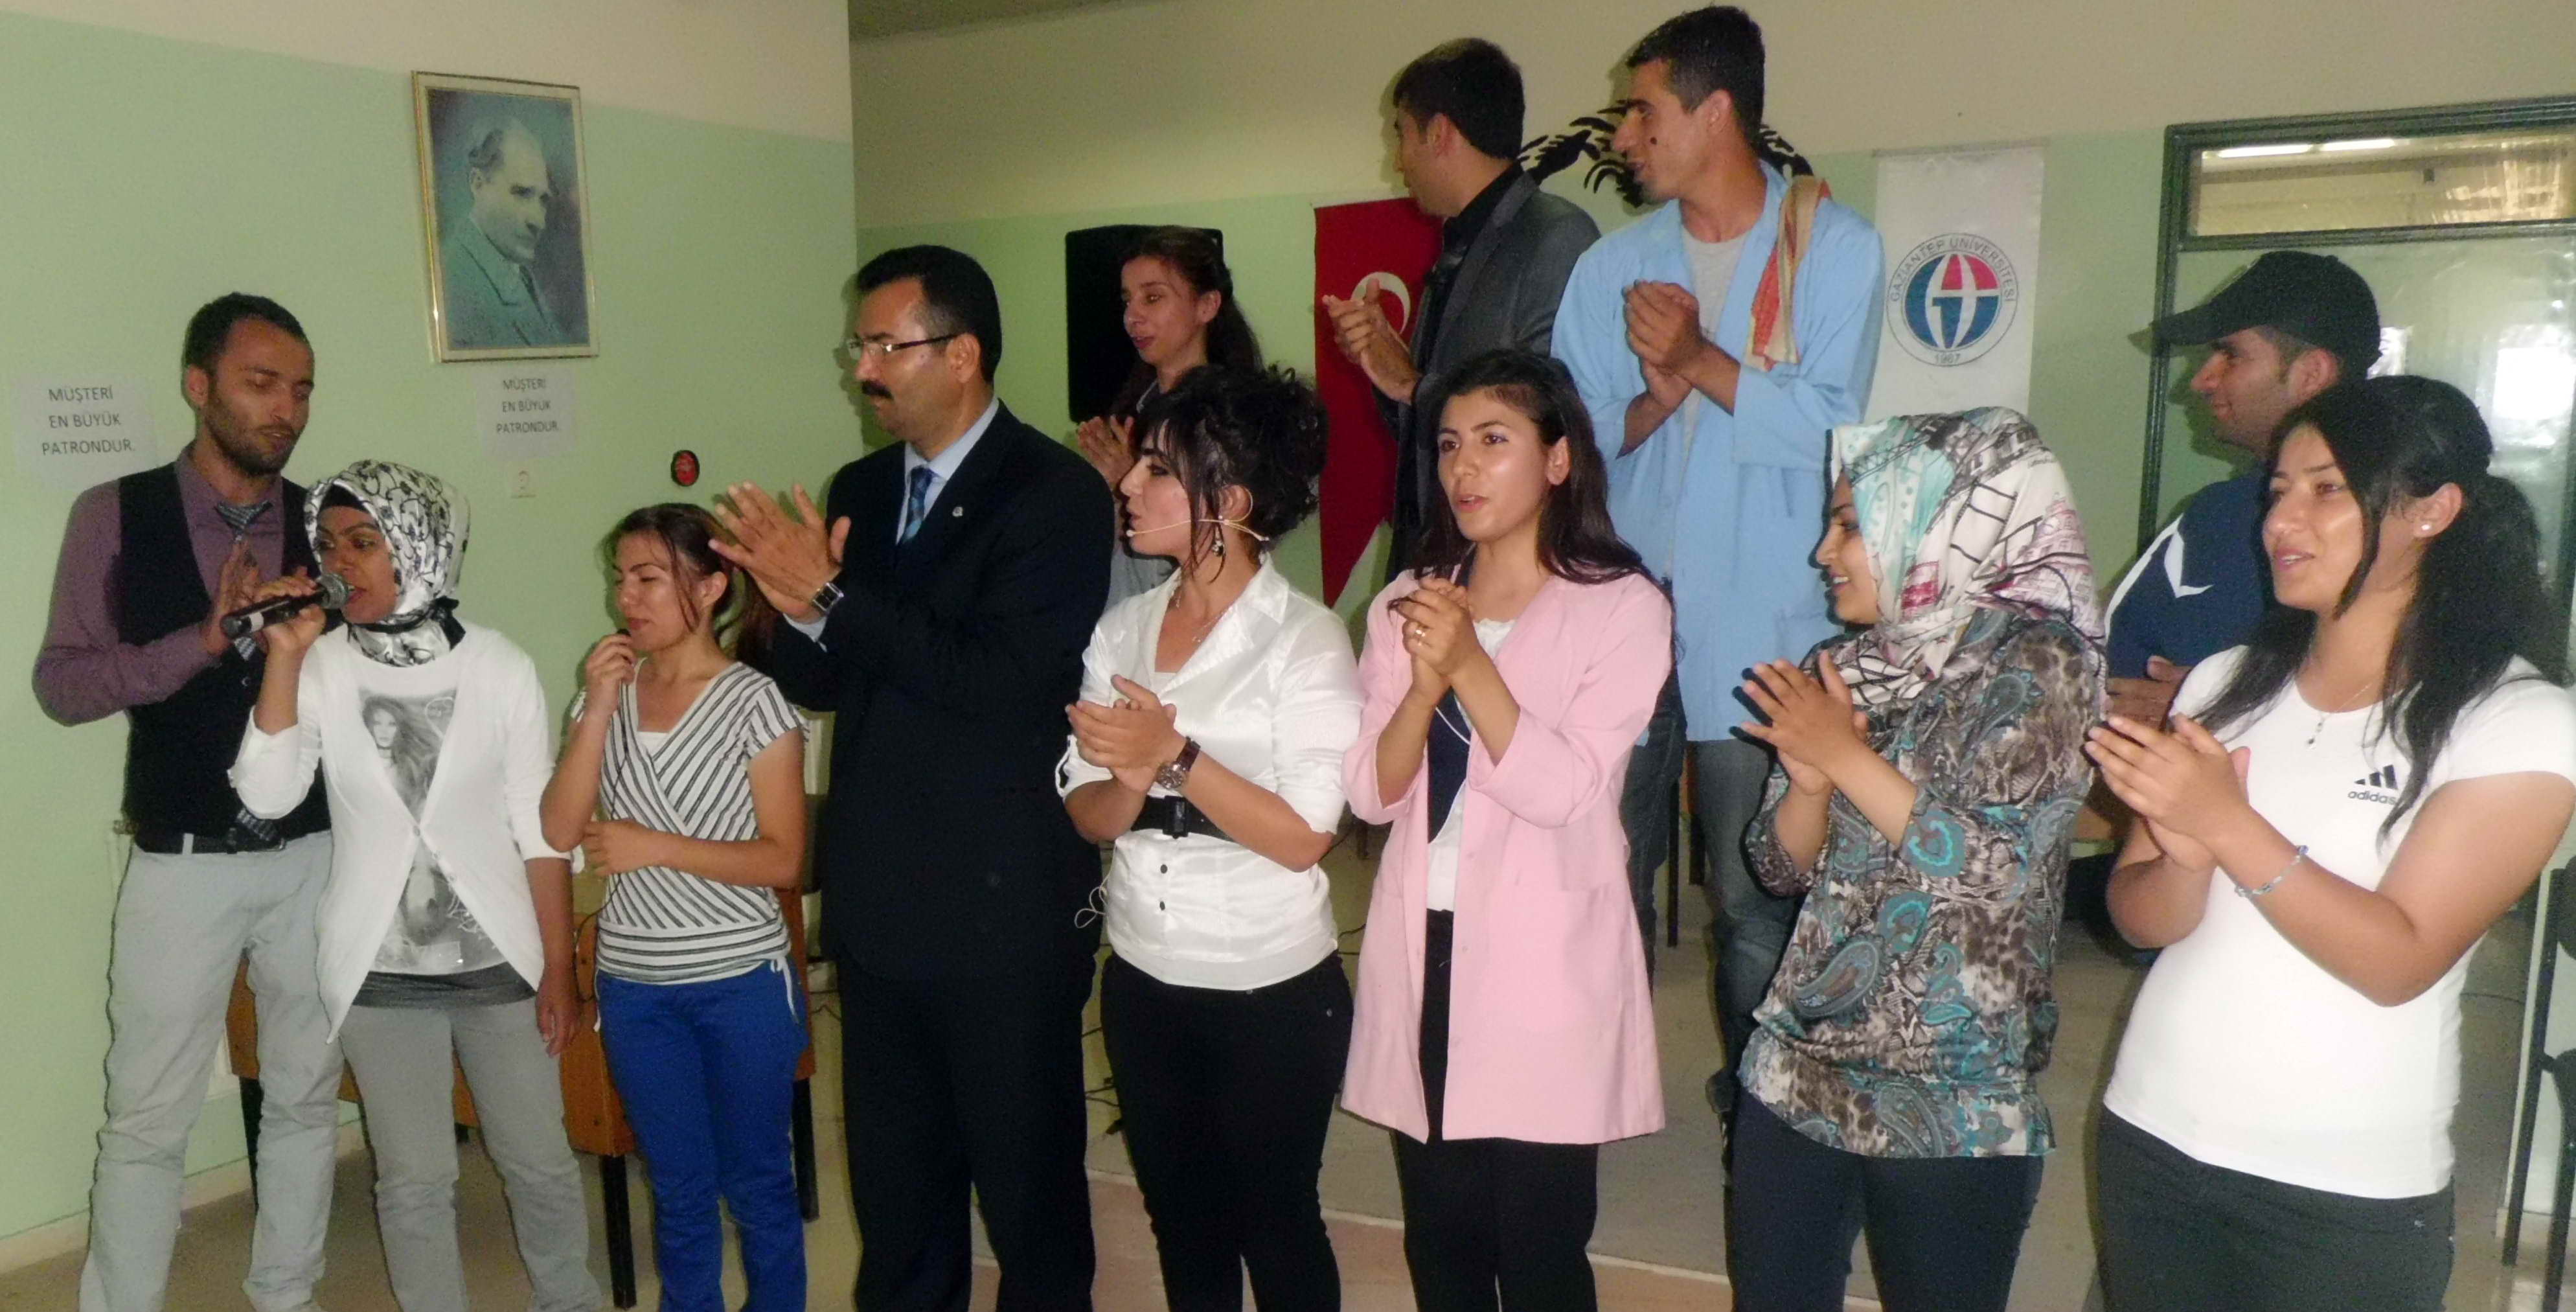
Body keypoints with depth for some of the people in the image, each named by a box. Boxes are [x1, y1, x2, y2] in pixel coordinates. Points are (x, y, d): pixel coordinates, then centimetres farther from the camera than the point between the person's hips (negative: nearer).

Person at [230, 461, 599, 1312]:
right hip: (381, 970, 1)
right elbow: (267, 796, -17)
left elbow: (540, 829, -4)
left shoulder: (499, 667, -7)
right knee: (414, 1180, 11)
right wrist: (284, 660, -20)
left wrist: (559, 970, -3)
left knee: (539, 1162, 12)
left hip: (498, 958, 0)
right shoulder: (320, 667, -3)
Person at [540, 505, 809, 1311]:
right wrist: (601, 708, -12)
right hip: (633, 986, 4)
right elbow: (561, 831, -6)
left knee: (756, 1182, 11)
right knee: (678, 1188, 17)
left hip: (740, 982, -4)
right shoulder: (608, 694, 4)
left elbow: (782, 860, -12)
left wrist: (655, 847, -18)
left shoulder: (755, 702, -10)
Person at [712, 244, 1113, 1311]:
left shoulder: (1056, 492, -12)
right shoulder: (858, 489, 8)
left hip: (1003, 906, -6)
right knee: (893, 1182, 20)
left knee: (1026, 1178, 9)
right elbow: (815, 684, 8)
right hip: (876, 900, 6)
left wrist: (831, 600, -21)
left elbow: (997, 680, -23)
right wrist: (797, 606, -13)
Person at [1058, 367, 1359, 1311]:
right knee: (1181, 1218, 21)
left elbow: (1302, 839, -19)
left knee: (1275, 1222, 13)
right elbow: (1089, 815, 0)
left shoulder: (1306, 642, -15)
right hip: (1142, 982, 5)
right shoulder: (1122, 630, 1)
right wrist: (1129, 782, -22)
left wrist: (1175, 755, -26)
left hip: (1272, 994, -5)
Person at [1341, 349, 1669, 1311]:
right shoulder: (1405, 604, 9)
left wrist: (1471, 664, -22)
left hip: (1542, 968, -4)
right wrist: (1426, 680, -16)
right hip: (1422, 954, 4)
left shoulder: (1623, 607, -5)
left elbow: (1565, 791, -14)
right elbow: (1371, 793, 1)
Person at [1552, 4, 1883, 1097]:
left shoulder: (1835, 248, -2)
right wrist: (1656, 397, -14)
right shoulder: (1615, 264, 8)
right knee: (1605, 873, 11)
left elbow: (1827, 428, -10)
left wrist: (1700, 359, -14)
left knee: (1753, 896, 5)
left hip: (1757, 627, -3)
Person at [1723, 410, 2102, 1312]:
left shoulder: (2037, 669, -9)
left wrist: (1849, 758, -17)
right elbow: (1781, 867, 7)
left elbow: (2001, 865, -21)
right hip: (1798, 1072, 5)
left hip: (1951, 1105, -5)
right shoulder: (1848, 667, 6)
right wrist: (1809, 777, -12)